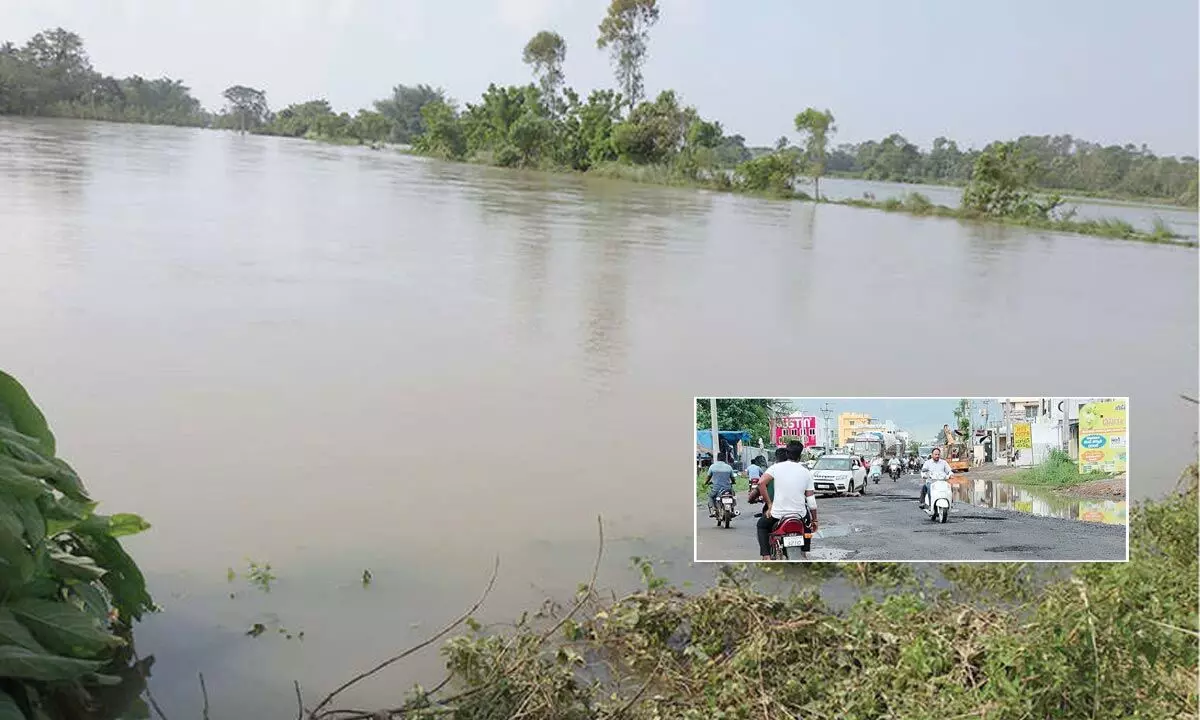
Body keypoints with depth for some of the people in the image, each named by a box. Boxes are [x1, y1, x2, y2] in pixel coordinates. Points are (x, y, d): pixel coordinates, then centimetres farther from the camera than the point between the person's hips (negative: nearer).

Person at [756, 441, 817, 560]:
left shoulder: (776, 467, -5)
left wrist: (769, 504, -7)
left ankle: (766, 556, 10)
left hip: (777, 514, -2)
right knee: (808, 521, 37)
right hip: (800, 513, 2)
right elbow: (811, 500, 1)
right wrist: (814, 520, 12)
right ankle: (804, 552, 31)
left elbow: (761, 483, -18)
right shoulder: (806, 472, 0)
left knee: (762, 525, 28)